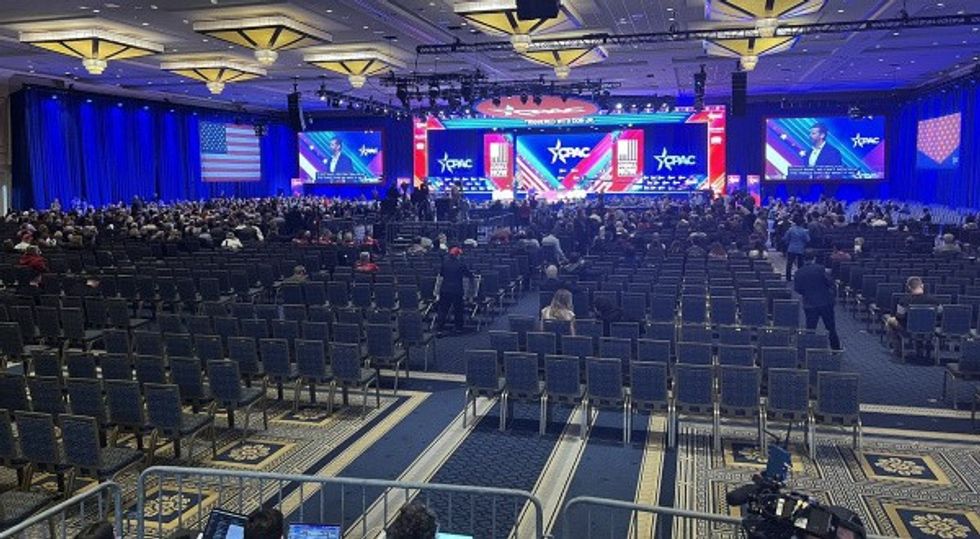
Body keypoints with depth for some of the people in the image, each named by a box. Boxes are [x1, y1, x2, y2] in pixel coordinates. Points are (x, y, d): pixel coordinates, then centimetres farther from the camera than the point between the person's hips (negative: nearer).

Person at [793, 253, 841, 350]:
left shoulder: (799, 272, -2)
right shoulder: (820, 268, -11)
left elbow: (796, 288, 1)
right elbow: (830, 282, -12)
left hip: (809, 304, 1)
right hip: (825, 302, -1)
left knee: (810, 329, 7)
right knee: (831, 327, 13)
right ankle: (836, 348, 22)